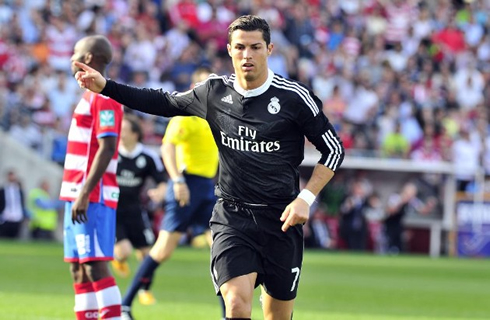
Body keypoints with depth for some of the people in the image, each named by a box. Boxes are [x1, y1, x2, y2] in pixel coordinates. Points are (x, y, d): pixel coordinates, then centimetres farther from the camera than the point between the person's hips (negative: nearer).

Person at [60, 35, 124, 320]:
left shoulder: (104, 98, -12)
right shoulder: (91, 96, 19)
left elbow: (107, 149, -20)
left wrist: (85, 193, -24)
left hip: (93, 197, -10)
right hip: (77, 194, 10)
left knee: (95, 265, -13)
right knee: (78, 269, 9)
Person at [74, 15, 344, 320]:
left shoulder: (294, 97, -7)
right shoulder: (214, 92, 3)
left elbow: (333, 149, 0)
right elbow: (165, 102, 17)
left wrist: (305, 198, -10)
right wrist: (106, 86, 11)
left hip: (280, 220, -1)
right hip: (232, 217, 1)